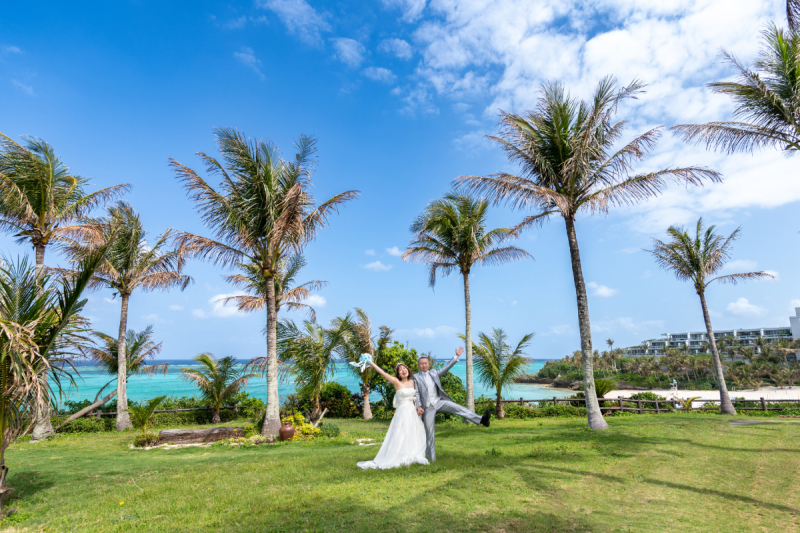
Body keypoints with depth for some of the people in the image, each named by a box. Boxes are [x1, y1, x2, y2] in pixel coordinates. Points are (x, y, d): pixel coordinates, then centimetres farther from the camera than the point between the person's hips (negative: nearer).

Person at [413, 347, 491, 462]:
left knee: (458, 408, -19)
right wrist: (418, 406, -11)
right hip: (427, 407, -2)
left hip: (439, 401, 2)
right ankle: (431, 458, 9)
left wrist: (456, 356, 7)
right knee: (429, 431, -1)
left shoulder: (433, 373, 14)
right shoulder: (416, 377, 5)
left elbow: (446, 367, 12)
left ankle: (481, 420, -31)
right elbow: (416, 393, 1)